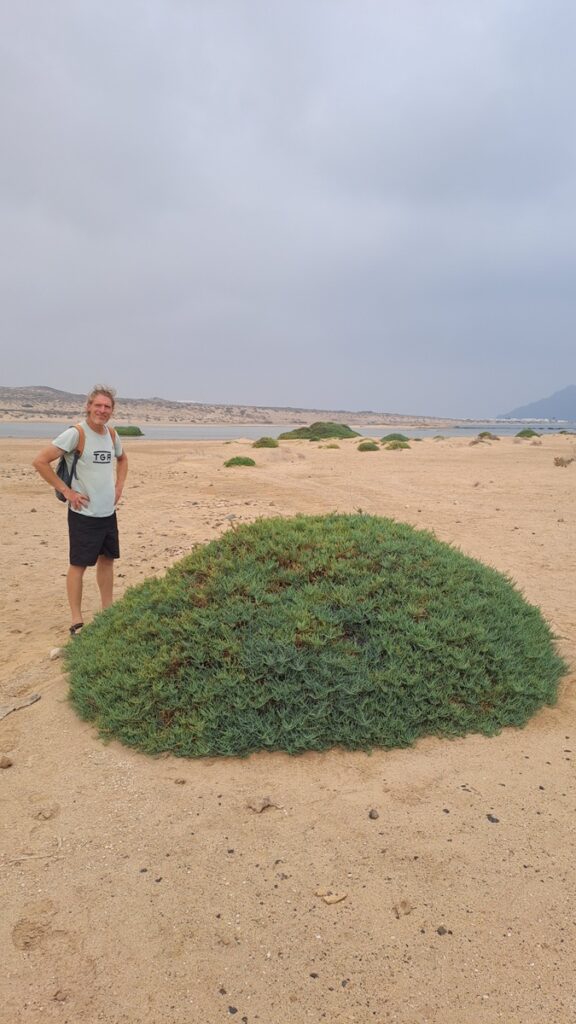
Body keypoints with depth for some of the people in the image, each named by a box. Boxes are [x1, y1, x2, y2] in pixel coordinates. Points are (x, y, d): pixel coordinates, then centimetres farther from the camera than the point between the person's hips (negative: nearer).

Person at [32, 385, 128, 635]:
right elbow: (40, 461, -19)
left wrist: (119, 485, 13)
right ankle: (76, 621, 9)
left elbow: (122, 459, 27)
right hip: (84, 513, -7)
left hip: (108, 512, 7)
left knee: (107, 559, 15)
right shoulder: (75, 434, -15)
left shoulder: (112, 435, 6)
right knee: (79, 564, 0)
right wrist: (66, 491, -16)